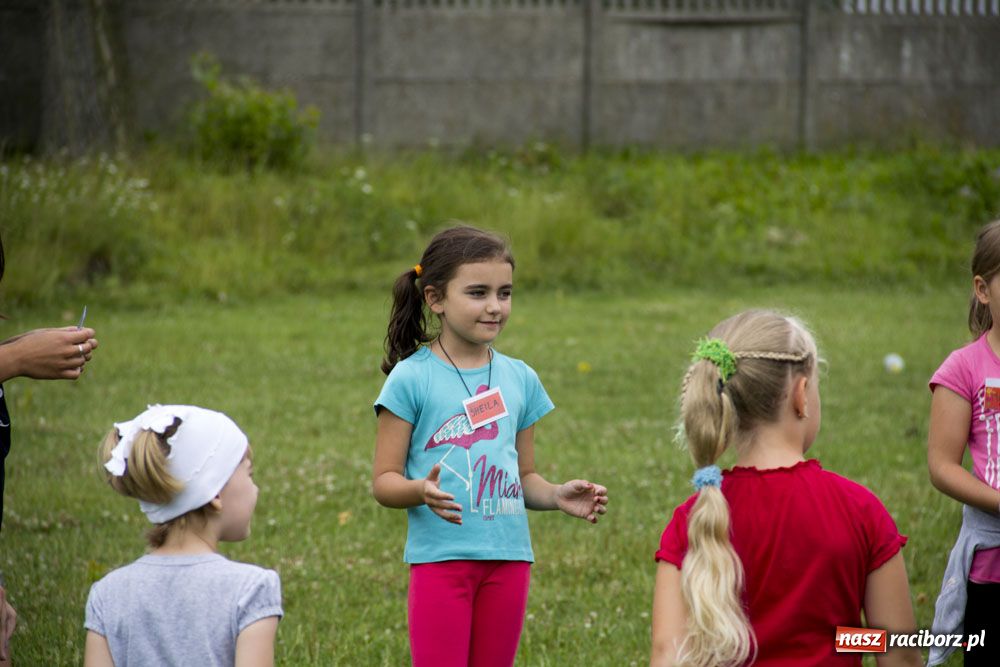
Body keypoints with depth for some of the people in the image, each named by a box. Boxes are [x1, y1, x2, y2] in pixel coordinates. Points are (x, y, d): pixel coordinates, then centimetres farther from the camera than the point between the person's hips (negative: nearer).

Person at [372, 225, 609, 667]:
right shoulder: (412, 378, -5)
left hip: (508, 559, 5)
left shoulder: (520, 380, 10)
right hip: (440, 558, -5)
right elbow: (384, 481, -6)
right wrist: (421, 491, -26)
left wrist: (557, 497, -5)